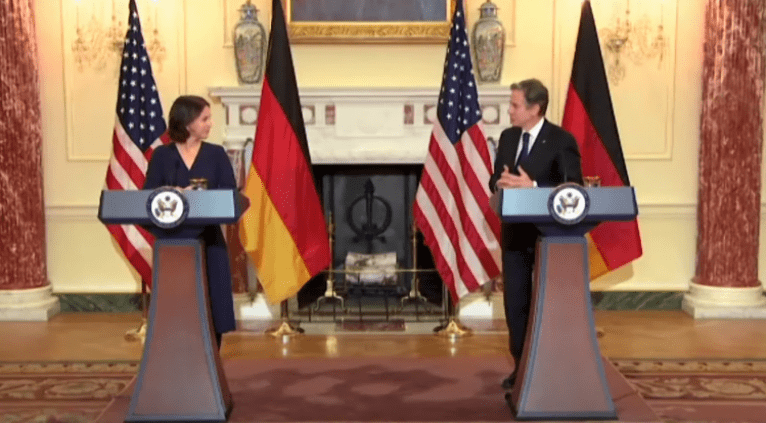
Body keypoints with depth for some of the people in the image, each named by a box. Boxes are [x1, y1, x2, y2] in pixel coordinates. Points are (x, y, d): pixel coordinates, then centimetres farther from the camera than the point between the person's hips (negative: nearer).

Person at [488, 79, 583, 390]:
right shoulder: (508, 137, 9)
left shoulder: (562, 140, -11)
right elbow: (495, 180, 12)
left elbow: (574, 187, -17)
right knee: (515, 303, 9)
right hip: (514, 233, 6)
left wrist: (533, 187, -25)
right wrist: (501, 183, -12)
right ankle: (521, 366, 21)